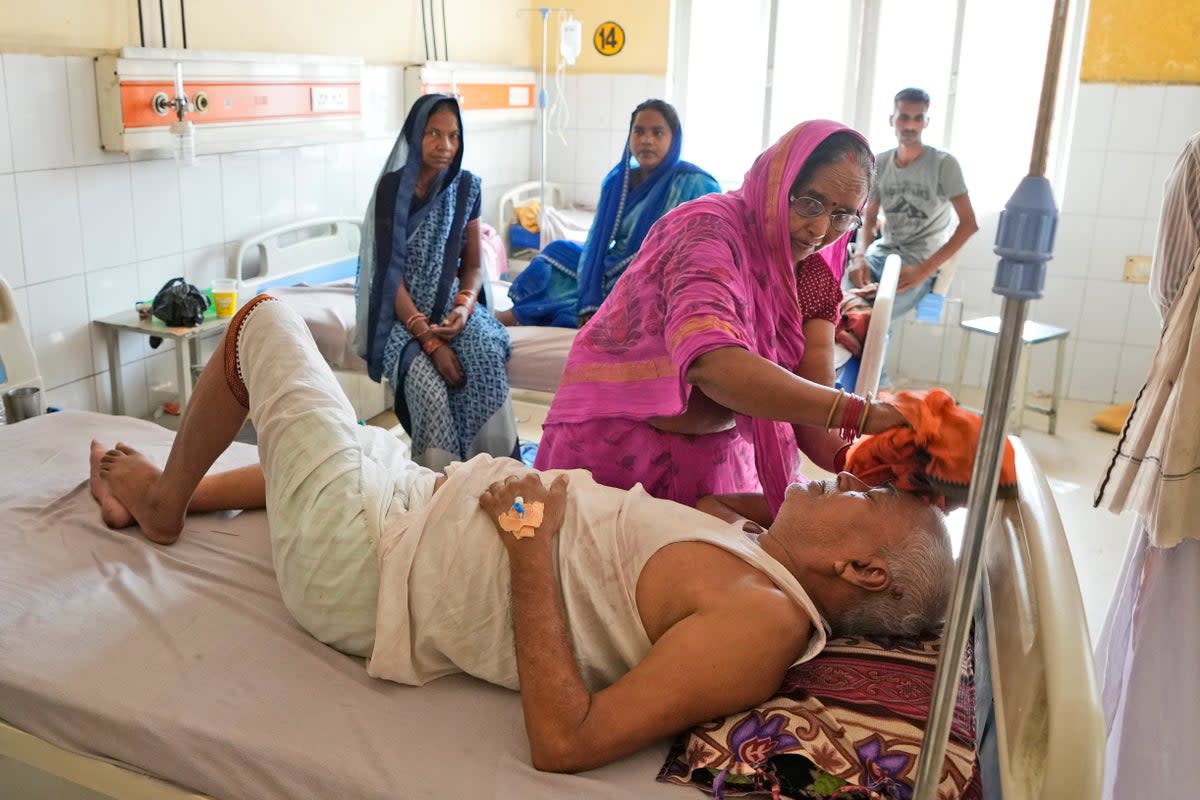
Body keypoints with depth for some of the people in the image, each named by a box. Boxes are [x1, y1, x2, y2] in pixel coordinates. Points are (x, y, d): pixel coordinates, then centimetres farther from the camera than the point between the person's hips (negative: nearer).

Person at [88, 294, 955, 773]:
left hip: (366, 564, -8)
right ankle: (171, 493, 51)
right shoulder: (762, 561, -3)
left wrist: (531, 541, -29)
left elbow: (566, 742, -34)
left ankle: (163, 500, 30)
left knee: (265, 318, 6)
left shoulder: (764, 621, -28)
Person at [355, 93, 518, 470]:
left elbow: (473, 264, 8)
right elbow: (391, 272, -12)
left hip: (452, 304, 3)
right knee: (428, 385, -32)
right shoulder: (392, 187, -8)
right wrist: (429, 339, -21)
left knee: (487, 356, -30)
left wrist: (464, 306, -14)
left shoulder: (466, 186, 3)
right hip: (403, 312, -3)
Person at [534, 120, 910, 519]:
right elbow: (710, 362, -41)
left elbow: (811, 398, -10)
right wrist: (859, 413, -46)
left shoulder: (811, 275, 2)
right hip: (618, 452, -6)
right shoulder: (709, 228, -21)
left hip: (717, 461, 7)